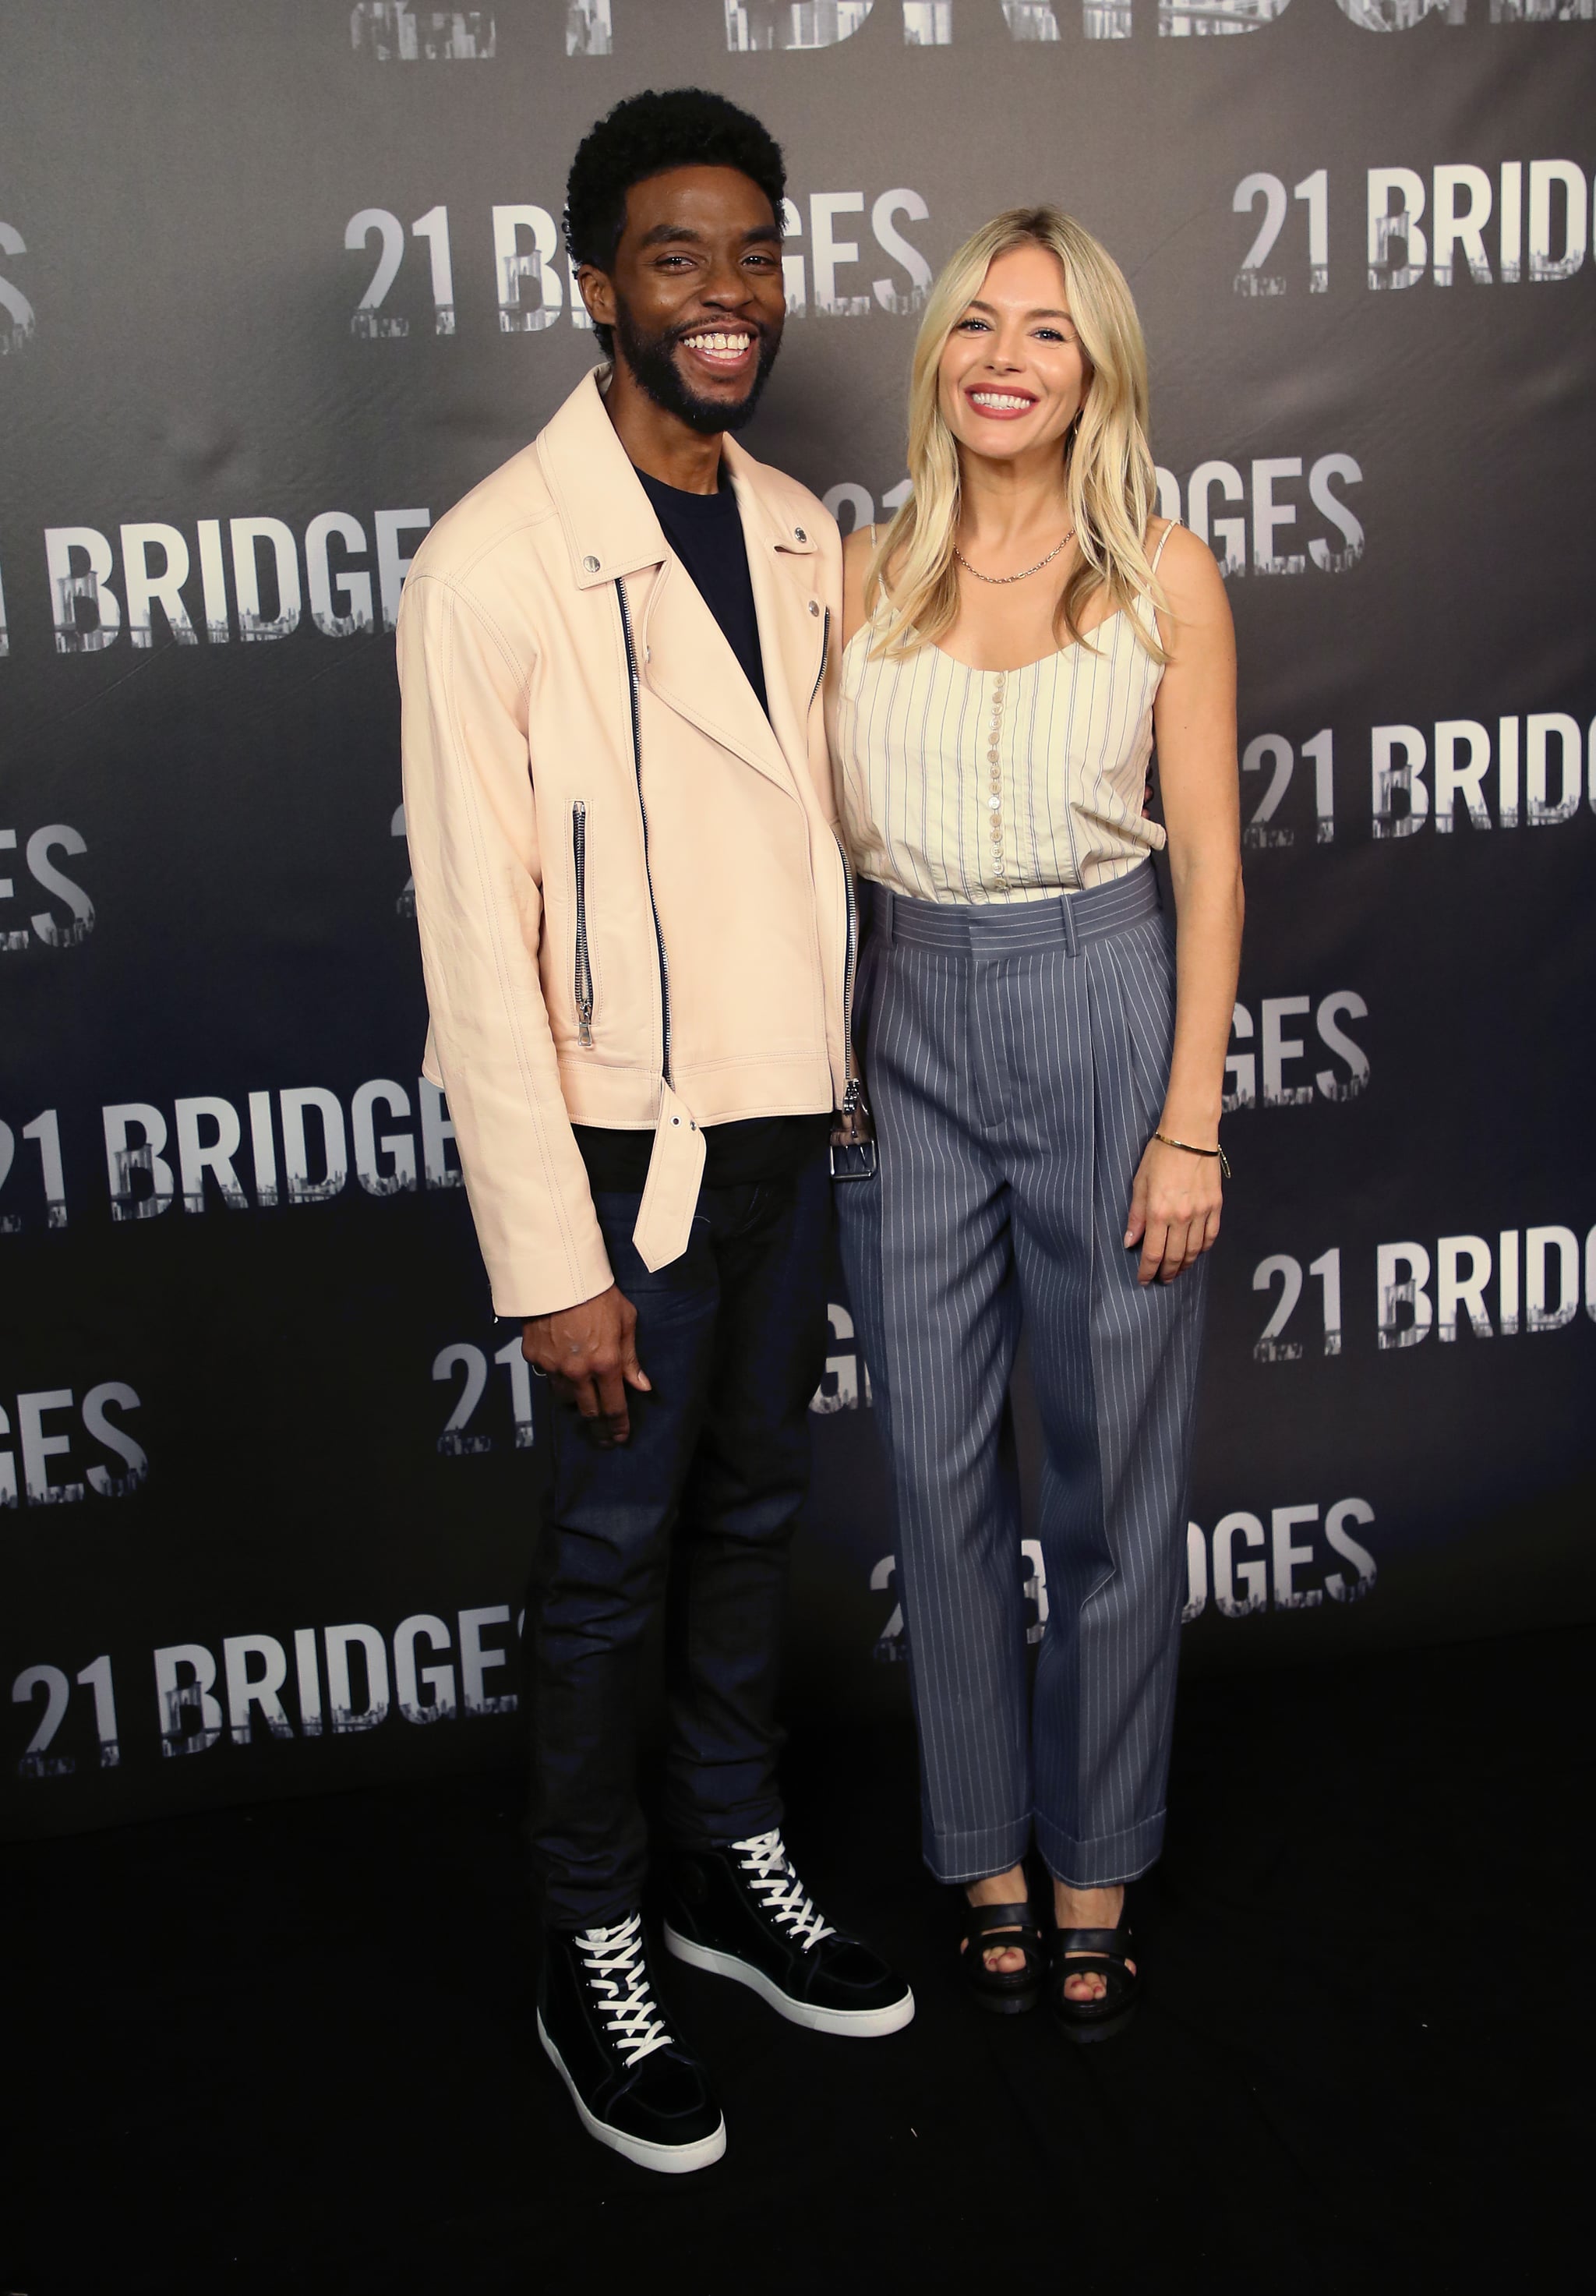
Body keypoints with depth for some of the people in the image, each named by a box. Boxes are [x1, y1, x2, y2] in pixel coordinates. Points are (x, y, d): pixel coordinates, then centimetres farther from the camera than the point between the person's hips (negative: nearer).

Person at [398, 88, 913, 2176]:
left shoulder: (801, 534, 5)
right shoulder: (499, 561, -17)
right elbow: (478, 935, -18)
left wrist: (842, 1082, 12)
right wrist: (552, 1257, -18)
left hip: (790, 1118, 7)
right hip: (629, 1136, -6)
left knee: (753, 1511, 18)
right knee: (612, 1553, 7)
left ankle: (735, 1866, 37)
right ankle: (593, 1951, 25)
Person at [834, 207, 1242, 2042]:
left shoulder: (1166, 578, -1)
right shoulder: (864, 578, 5)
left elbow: (1208, 861, -2)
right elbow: (823, 832, 8)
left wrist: (1191, 1124, -8)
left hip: (1102, 1013, -2)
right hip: (908, 1027, 2)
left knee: (1114, 1472, 7)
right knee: (938, 1469, 8)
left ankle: (1096, 1869, 25)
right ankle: (986, 1853, 27)